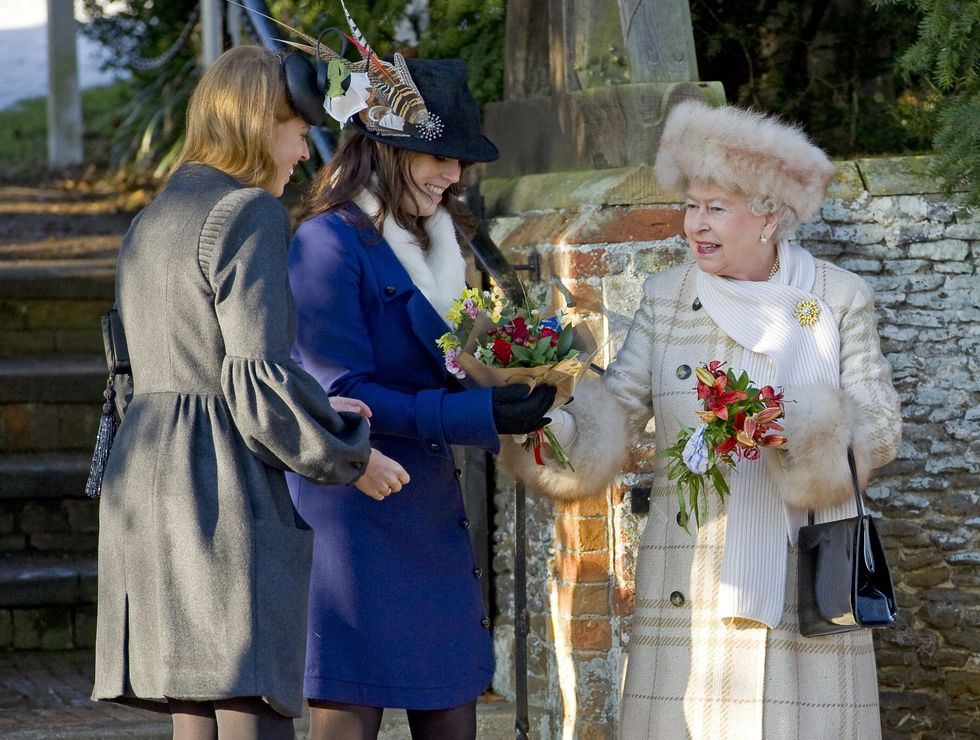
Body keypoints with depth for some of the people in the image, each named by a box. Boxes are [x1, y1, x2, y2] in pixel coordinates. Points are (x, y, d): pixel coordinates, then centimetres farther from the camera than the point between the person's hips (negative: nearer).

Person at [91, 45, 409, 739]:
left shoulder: (151, 221, 19)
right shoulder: (249, 213, -9)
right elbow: (257, 376, -16)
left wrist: (320, 413, 21)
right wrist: (352, 455, -2)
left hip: (147, 481, 9)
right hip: (228, 493, -9)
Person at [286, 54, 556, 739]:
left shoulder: (430, 246, 17)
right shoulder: (329, 244, -10)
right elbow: (339, 395, -17)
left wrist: (515, 381, 1)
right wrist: (475, 416, -22)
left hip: (430, 514, 8)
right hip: (354, 519, -8)